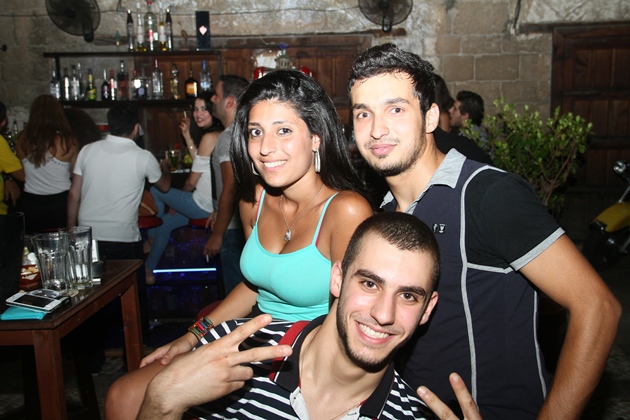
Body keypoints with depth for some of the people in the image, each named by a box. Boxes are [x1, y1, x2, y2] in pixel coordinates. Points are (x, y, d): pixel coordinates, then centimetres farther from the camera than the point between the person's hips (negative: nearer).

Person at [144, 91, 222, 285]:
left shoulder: (209, 137, -19)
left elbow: (191, 182, -14)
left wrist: (178, 200, 6)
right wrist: (187, 136, 12)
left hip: (203, 206, -9)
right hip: (213, 205, 9)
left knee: (155, 191, 10)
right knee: (166, 222, 23)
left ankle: (151, 236, 31)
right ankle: (149, 270, 34)